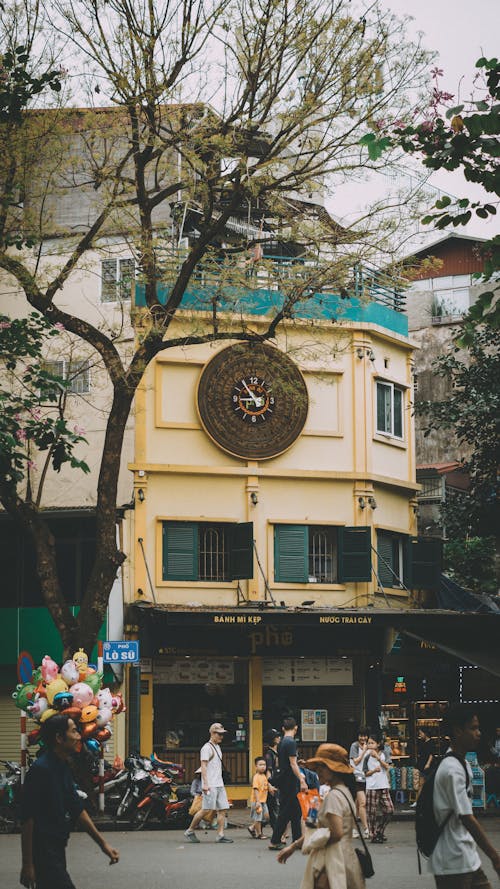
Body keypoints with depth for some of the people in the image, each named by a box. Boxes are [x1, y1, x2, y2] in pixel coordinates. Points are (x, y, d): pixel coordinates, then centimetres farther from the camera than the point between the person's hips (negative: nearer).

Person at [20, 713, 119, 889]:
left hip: (57, 848, 10)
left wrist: (103, 844, 12)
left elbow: (77, 809, 16)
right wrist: (27, 864, -20)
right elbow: (27, 818, -20)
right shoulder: (40, 769, -18)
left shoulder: (63, 768, 12)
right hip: (43, 852, -10)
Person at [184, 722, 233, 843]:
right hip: (210, 785, -9)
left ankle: (221, 835, 0)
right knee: (206, 809, -9)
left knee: (223, 809, 1)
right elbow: (204, 766, -14)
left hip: (219, 785, 9)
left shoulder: (217, 747, 19)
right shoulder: (207, 748, -8)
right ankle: (190, 831, 3)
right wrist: (205, 784, -22)